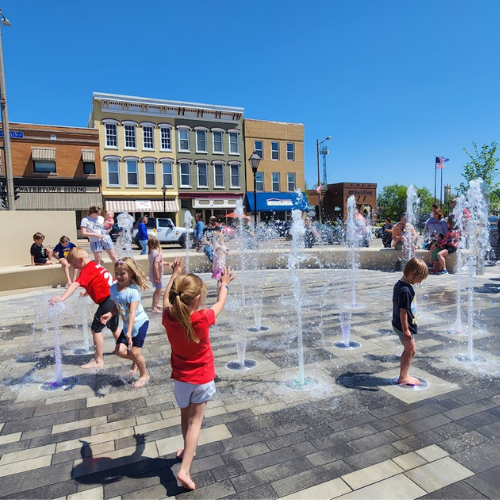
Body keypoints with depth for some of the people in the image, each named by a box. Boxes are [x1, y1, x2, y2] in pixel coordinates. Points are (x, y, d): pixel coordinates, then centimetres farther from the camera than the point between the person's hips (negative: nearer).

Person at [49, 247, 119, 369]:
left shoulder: (86, 271, -14)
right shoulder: (95, 265, 15)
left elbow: (75, 285, -32)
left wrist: (62, 298, -43)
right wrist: (87, 291, 28)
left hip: (106, 301, -10)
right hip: (115, 298, 10)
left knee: (96, 329, 0)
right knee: (114, 327, 26)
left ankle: (99, 360, 7)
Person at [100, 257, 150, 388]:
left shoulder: (133, 290, -24)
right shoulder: (113, 288, -4)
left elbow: (132, 312, -28)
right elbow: (116, 307, 6)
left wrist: (129, 332, -33)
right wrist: (110, 314, -16)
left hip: (140, 323, -6)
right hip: (127, 325, 6)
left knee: (135, 352, -2)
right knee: (119, 350, -1)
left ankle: (144, 375, 25)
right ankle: (135, 361, 32)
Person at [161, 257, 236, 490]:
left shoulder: (168, 317, -20)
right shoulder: (202, 319, -29)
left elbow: (166, 299, 4)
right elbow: (220, 303, -8)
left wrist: (174, 275, 15)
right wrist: (224, 284, 12)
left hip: (180, 377, 4)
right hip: (202, 378, -4)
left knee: (185, 415, 24)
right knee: (195, 420, 8)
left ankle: (187, 450, 45)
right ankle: (185, 469, 5)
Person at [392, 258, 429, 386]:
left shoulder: (399, 284, 5)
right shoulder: (405, 290, -26)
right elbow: (403, 311, -25)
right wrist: (406, 329, -19)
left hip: (398, 324, 10)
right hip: (403, 326, -10)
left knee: (408, 350, 19)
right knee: (411, 351, 5)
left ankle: (404, 375, 30)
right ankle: (403, 378, 16)